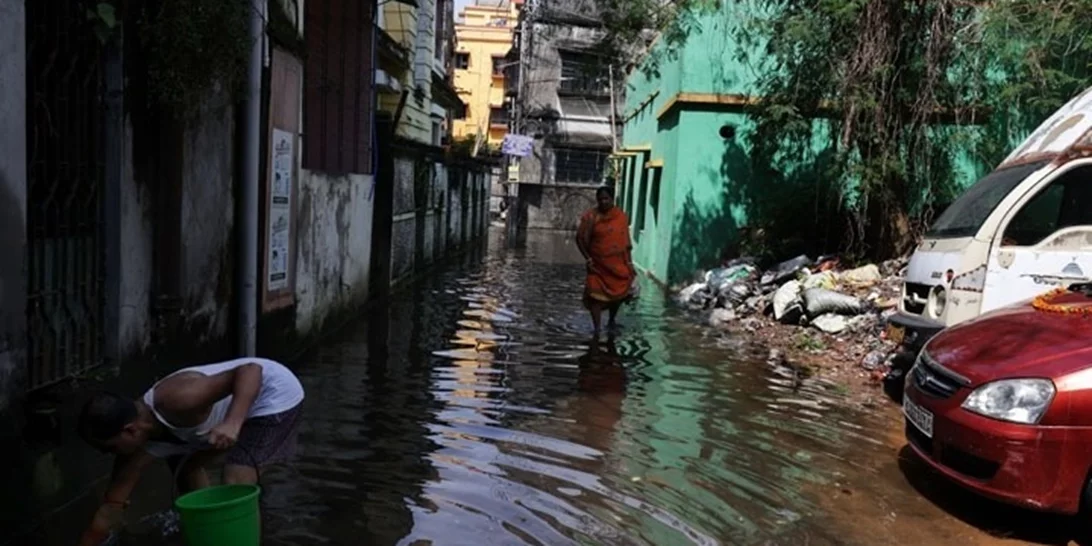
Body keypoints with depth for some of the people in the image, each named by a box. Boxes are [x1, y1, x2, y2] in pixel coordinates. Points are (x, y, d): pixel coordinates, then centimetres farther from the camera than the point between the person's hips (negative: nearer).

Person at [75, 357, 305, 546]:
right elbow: (109, 509, 2)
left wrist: (232, 423, -51)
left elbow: (251, 370, -38)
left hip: (276, 392, -9)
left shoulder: (176, 400, -34)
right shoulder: (139, 446, -7)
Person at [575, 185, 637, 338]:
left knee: (618, 294, 14)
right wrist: (588, 258, -11)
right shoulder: (591, 216, -9)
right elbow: (580, 238, -4)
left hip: (618, 264, 3)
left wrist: (630, 263, 4)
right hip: (598, 264, -3)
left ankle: (611, 321, 38)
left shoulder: (621, 216, -1)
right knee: (596, 296, -5)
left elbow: (626, 241, 4)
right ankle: (597, 329, -2)